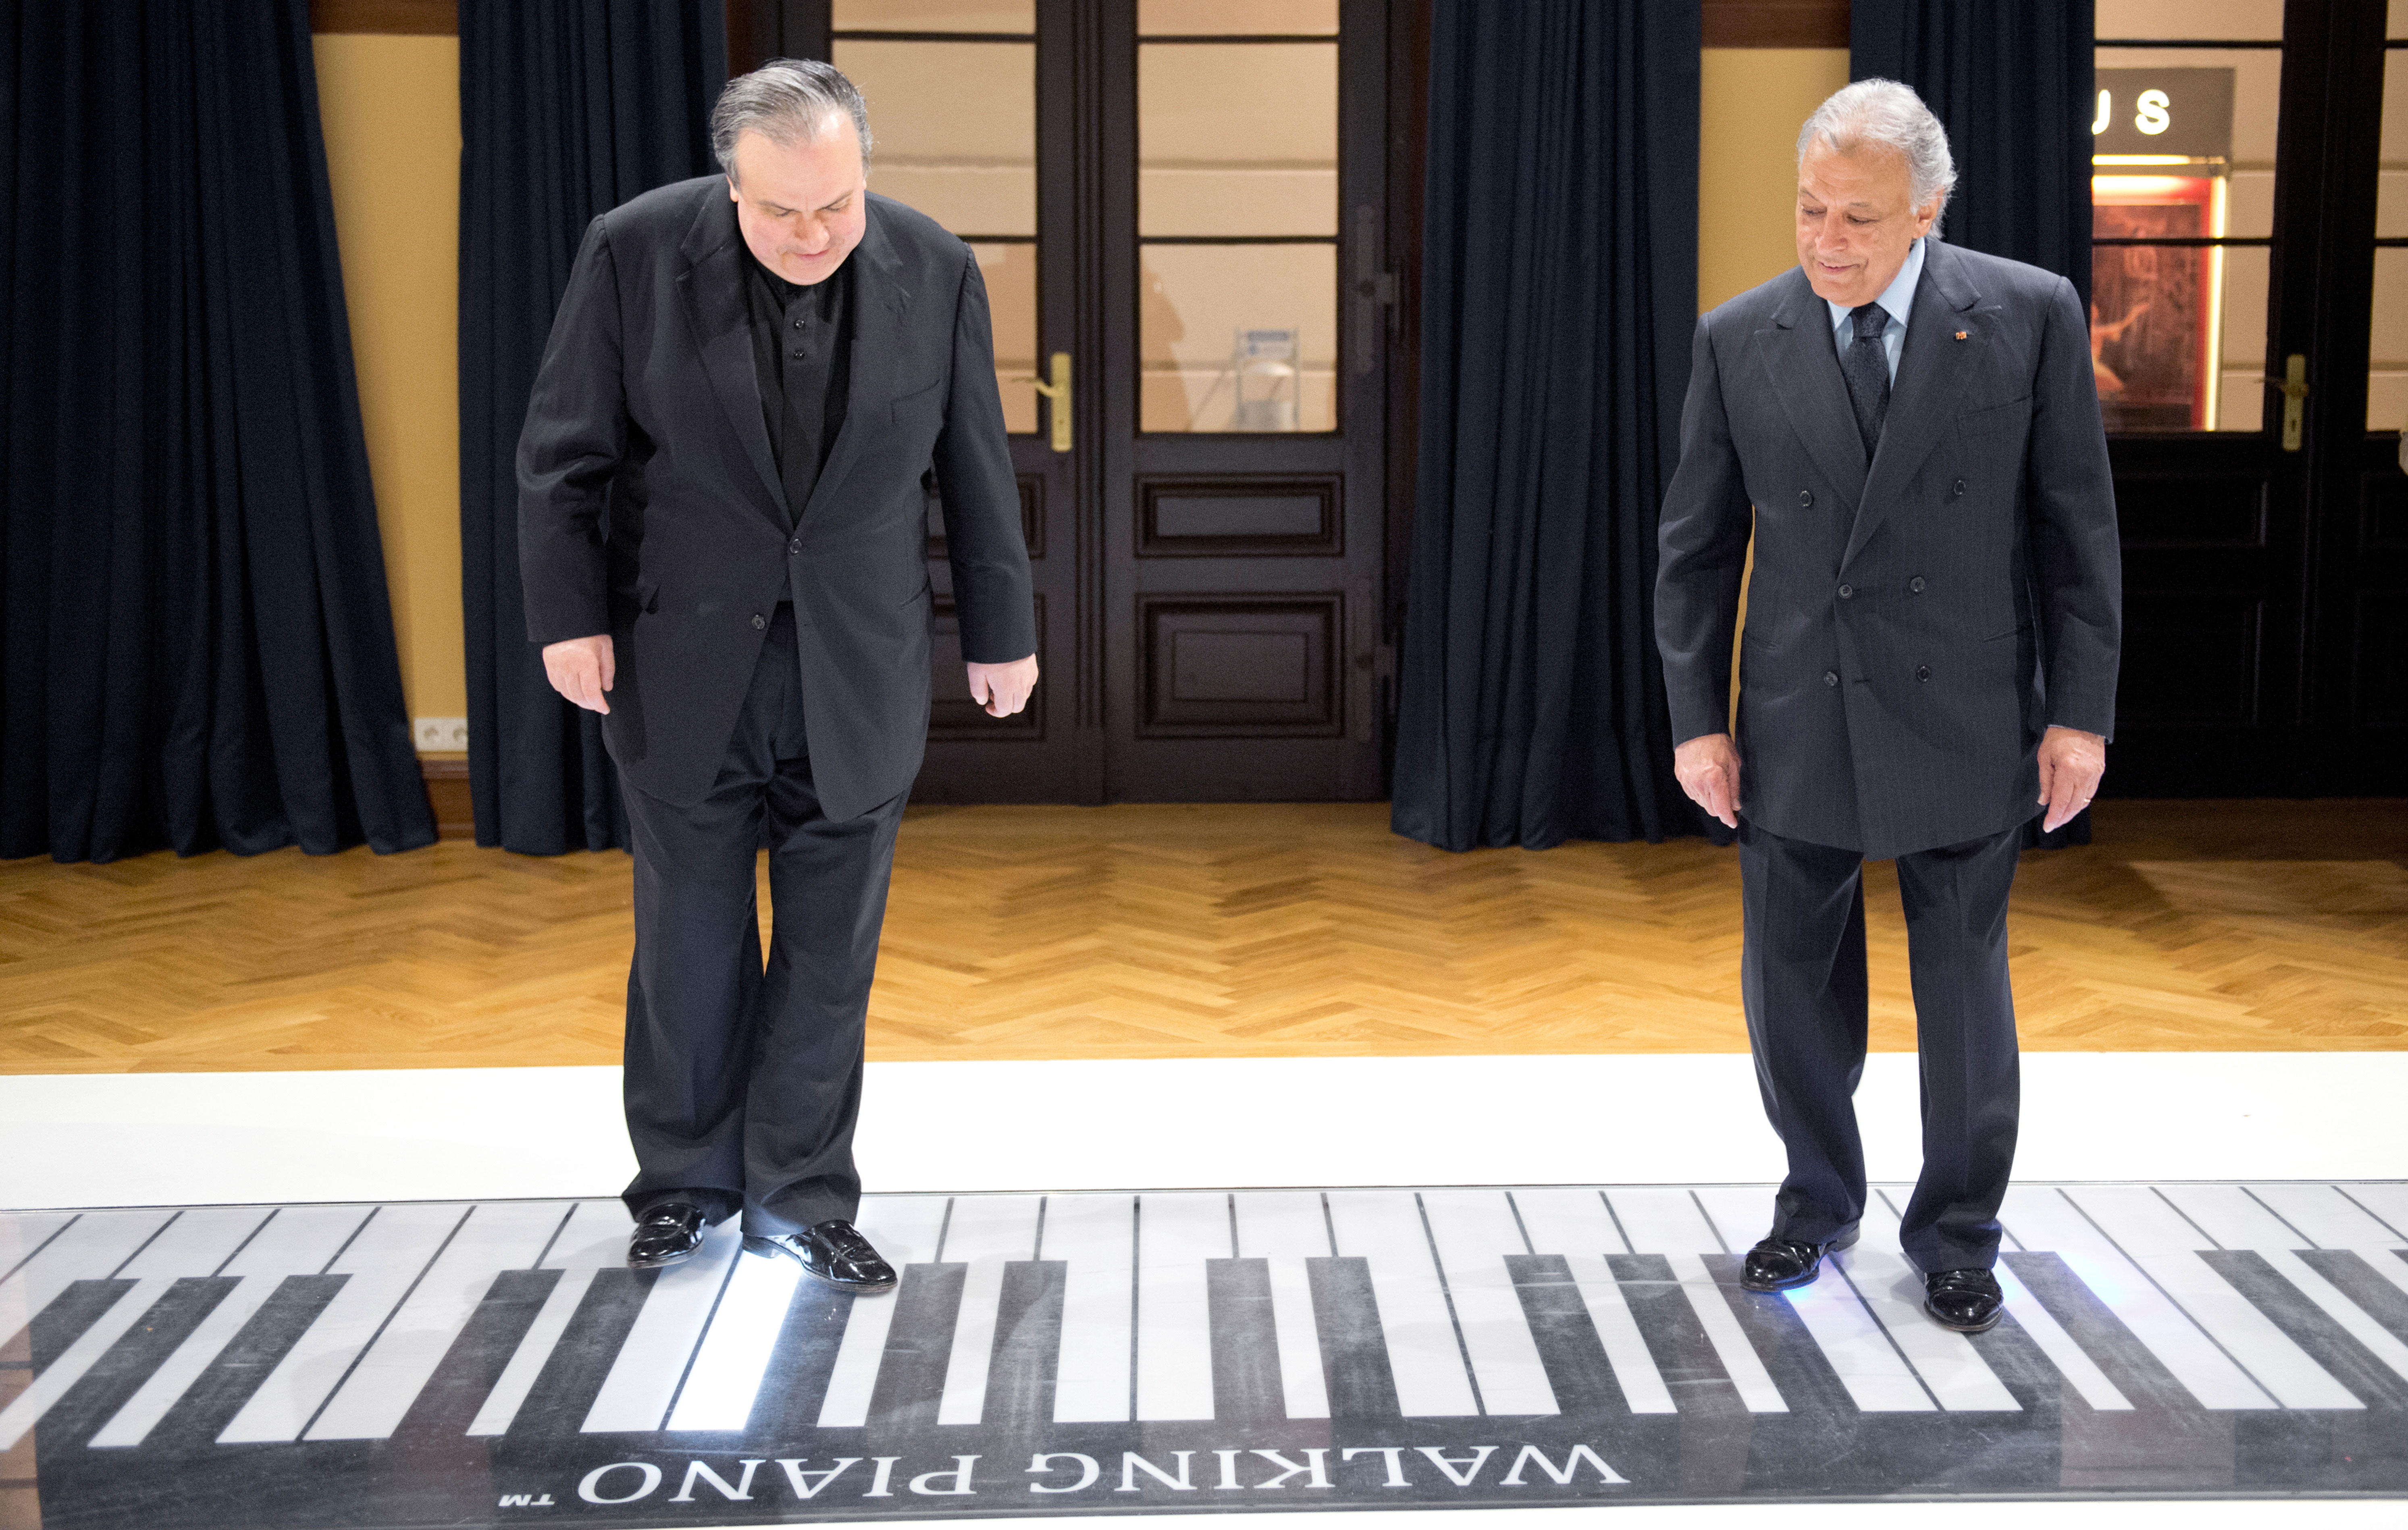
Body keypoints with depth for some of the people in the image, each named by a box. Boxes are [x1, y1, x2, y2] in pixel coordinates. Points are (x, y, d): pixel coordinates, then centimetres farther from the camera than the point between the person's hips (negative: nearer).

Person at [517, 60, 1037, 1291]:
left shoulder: (934, 270, -5)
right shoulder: (635, 251, -9)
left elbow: (975, 467, 4)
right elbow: (564, 451, -3)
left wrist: (1001, 630, 8)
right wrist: (569, 616, -7)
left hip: (857, 672, 1)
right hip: (683, 666, -1)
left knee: (829, 954, 6)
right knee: (690, 943, 9)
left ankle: (798, 1200, 20)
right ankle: (683, 1183, 26)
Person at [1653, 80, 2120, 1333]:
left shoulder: (2031, 316, -5)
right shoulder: (1738, 341, -1)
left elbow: (2077, 523, -1)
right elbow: (1694, 546, 4)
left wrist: (2080, 709, -3)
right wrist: (1698, 717, 0)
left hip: (1963, 723, -1)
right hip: (1795, 726, 2)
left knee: (1964, 994, 9)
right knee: (1789, 986, 10)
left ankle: (1956, 1236, 28)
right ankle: (1818, 1203, 33)